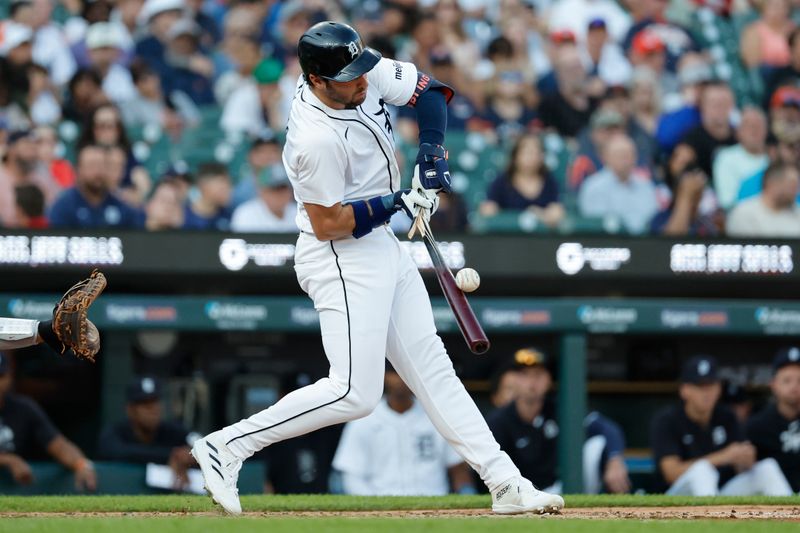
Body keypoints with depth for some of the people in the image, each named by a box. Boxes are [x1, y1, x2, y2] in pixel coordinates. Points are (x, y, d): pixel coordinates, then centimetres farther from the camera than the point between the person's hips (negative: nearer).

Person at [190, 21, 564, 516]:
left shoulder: (367, 75, -5)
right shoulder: (317, 139, -28)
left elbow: (430, 88, 8)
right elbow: (327, 224, -23)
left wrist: (432, 151, -6)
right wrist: (397, 203, -20)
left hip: (384, 248, 9)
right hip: (343, 259, -9)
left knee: (432, 368, 10)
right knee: (354, 392, -14)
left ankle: (506, 484, 12)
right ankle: (226, 447, -8)